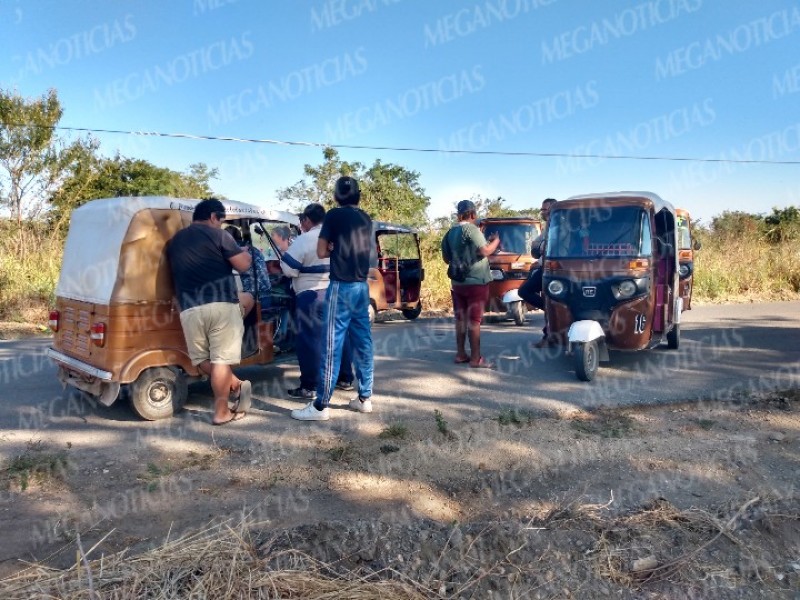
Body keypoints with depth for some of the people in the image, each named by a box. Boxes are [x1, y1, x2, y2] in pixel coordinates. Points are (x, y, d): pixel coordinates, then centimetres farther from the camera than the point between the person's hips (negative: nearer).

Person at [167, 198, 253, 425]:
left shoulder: (175, 241, 20)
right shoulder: (218, 235, 2)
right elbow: (243, 265, -1)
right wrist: (247, 254, 20)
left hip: (189, 309, 4)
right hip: (221, 305, -4)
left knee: (202, 358, 20)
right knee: (221, 358, 0)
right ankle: (221, 412, 5)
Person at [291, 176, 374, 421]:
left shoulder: (334, 215, -4)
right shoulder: (366, 219, 12)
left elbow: (321, 251, -2)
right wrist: (341, 249, 11)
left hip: (341, 287, -6)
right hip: (362, 286, 7)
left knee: (332, 345, -6)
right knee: (363, 342, 10)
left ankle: (321, 405, -3)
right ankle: (364, 397, 17)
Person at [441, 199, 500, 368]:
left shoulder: (450, 232, 10)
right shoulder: (470, 228, -13)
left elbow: (447, 258, 16)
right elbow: (485, 251, -20)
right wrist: (495, 241, -3)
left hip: (457, 282, 7)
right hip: (475, 282, -7)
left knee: (461, 318, 13)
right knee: (474, 320, -4)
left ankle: (460, 354, 18)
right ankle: (476, 358, -2)